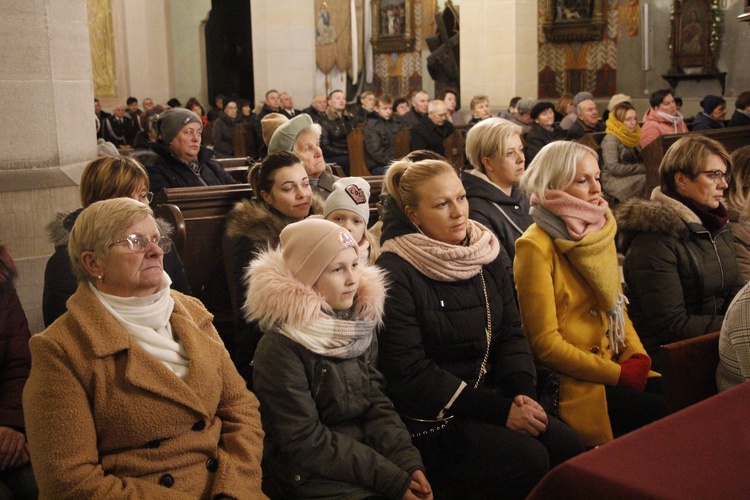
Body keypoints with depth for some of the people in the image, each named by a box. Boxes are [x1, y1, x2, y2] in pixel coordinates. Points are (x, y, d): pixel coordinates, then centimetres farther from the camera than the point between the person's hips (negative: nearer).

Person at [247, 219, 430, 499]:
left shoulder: (360, 325, 4)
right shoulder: (280, 347, -17)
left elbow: (375, 403, 4)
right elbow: (304, 441, -16)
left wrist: (409, 462, -12)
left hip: (367, 452, 6)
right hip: (314, 477, -6)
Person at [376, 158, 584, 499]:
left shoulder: (484, 253, 6)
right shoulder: (395, 274, -15)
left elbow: (510, 332, 9)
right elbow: (410, 372, -18)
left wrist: (522, 392, -11)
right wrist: (500, 410, -19)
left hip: (490, 391, 6)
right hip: (431, 417, -6)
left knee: (568, 447, -14)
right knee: (528, 460, -23)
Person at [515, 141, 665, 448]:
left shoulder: (598, 232, 12)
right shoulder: (536, 246, -12)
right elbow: (545, 344, -14)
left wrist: (636, 355, -1)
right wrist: (617, 374, -13)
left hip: (613, 365, 7)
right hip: (570, 383, -7)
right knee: (662, 414, -21)